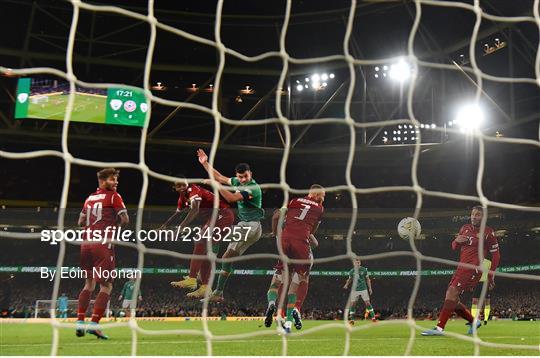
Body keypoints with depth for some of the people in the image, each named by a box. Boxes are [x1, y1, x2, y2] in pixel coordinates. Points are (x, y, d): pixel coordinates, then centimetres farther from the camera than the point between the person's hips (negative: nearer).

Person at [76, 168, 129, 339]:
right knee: (106, 286, -1)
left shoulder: (89, 198, 18)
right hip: (103, 244, -7)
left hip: (86, 243, 7)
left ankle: (80, 322, 14)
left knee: (89, 284, 19)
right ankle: (93, 324, -9)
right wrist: (114, 224, 13)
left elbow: (81, 221, 25)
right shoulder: (113, 196, -1)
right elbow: (125, 219, -5)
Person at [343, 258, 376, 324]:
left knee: (367, 303, -5)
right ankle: (351, 319, 4)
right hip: (355, 290, 1)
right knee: (352, 304, -3)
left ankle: (373, 317, 4)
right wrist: (346, 285, -3)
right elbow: (350, 279, 14)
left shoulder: (364, 270, -4)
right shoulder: (351, 271, -2)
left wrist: (370, 288, 3)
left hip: (363, 289, -1)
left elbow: (367, 279, 6)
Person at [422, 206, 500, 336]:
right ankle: (473, 321, 23)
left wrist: (491, 273, -1)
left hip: (473, 268, -8)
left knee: (452, 293, -22)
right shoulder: (465, 228, 16)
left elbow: (496, 254, 5)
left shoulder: (488, 232, 0)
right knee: (451, 299, 5)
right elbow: (454, 247, 23)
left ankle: (439, 328, -26)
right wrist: (457, 241, -1)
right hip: (462, 267, 8)